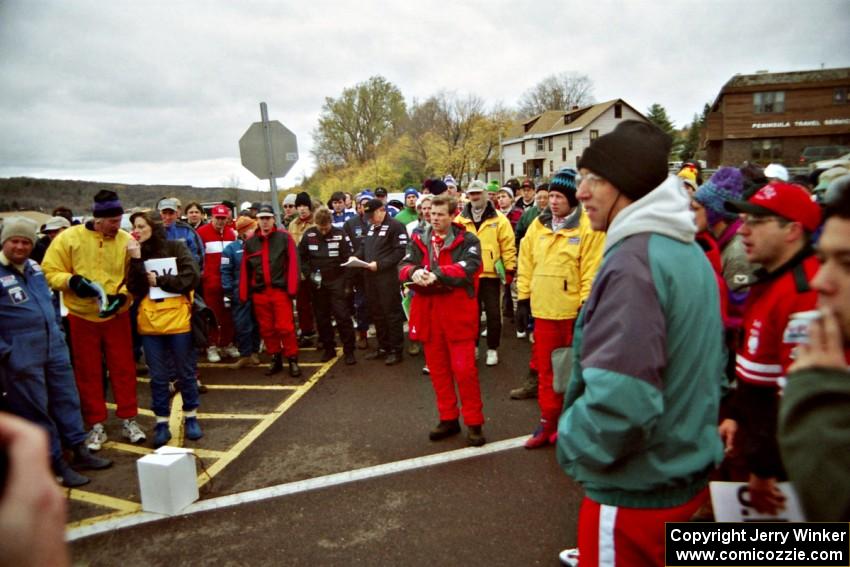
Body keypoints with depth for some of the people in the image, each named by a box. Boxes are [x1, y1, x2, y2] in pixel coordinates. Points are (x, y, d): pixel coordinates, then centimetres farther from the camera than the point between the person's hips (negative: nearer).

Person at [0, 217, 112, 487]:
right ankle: (57, 463, 14)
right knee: (36, 410, 4)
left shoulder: (35, 267, 9)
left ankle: (80, 451, 25)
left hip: (54, 347, 7)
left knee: (67, 399, 13)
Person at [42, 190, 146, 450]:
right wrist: (72, 281, -21)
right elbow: (50, 272, -4)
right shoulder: (69, 238, -7)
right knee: (88, 372, 9)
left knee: (123, 368, 7)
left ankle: (129, 420, 20)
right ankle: (96, 425, 21)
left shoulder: (126, 240, -4)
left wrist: (122, 295, -18)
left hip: (116, 315, 1)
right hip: (82, 317, 0)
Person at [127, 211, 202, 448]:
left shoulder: (175, 248, -2)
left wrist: (159, 280, -10)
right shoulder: (135, 255, 5)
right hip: (149, 323, 2)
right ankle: (162, 422, 21)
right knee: (158, 377, 10)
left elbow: (192, 277, -12)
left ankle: (191, 417, 25)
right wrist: (136, 260, -15)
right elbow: (135, 289, -7)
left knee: (185, 373, 10)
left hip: (178, 320, -2)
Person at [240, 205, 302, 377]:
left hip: (280, 290, -4)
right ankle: (275, 359, 22)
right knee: (266, 329, 9)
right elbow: (245, 269, 9)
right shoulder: (250, 242, 9)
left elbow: (293, 263, -5)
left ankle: (292, 360, 9)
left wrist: (292, 288, -11)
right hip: (259, 293, 4)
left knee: (285, 327, -4)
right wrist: (243, 294, 6)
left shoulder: (284, 237, -1)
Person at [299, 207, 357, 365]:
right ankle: (329, 348, 23)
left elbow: (348, 260, -6)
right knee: (322, 318, 10)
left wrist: (348, 284, -9)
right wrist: (308, 274, -5)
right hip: (317, 284, 3)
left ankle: (349, 351, 3)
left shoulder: (340, 235, -8)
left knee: (343, 316, -5)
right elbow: (301, 257, 9)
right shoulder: (308, 235, -1)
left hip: (337, 282, -3)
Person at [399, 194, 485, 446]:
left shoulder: (467, 240, -1)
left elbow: (468, 268, -19)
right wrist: (414, 272, -25)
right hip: (428, 312, 5)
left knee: (464, 369, -4)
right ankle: (448, 418, 26)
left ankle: (474, 423, 10)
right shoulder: (418, 240, 11)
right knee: (437, 369, 12)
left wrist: (436, 273, -29)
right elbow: (404, 267, -2)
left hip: (458, 312, -4)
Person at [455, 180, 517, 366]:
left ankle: (492, 349, 18)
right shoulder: (460, 219, 5)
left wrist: (509, 270, -6)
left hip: (490, 274, -2)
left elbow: (508, 246, -3)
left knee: (493, 313, 3)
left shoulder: (498, 219, -3)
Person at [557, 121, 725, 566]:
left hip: (637, 486, -9)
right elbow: (710, 363, 15)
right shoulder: (689, 250, 6)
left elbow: (620, 399, -33)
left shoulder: (633, 261, -25)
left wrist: (572, 445, -16)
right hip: (687, 467, 9)